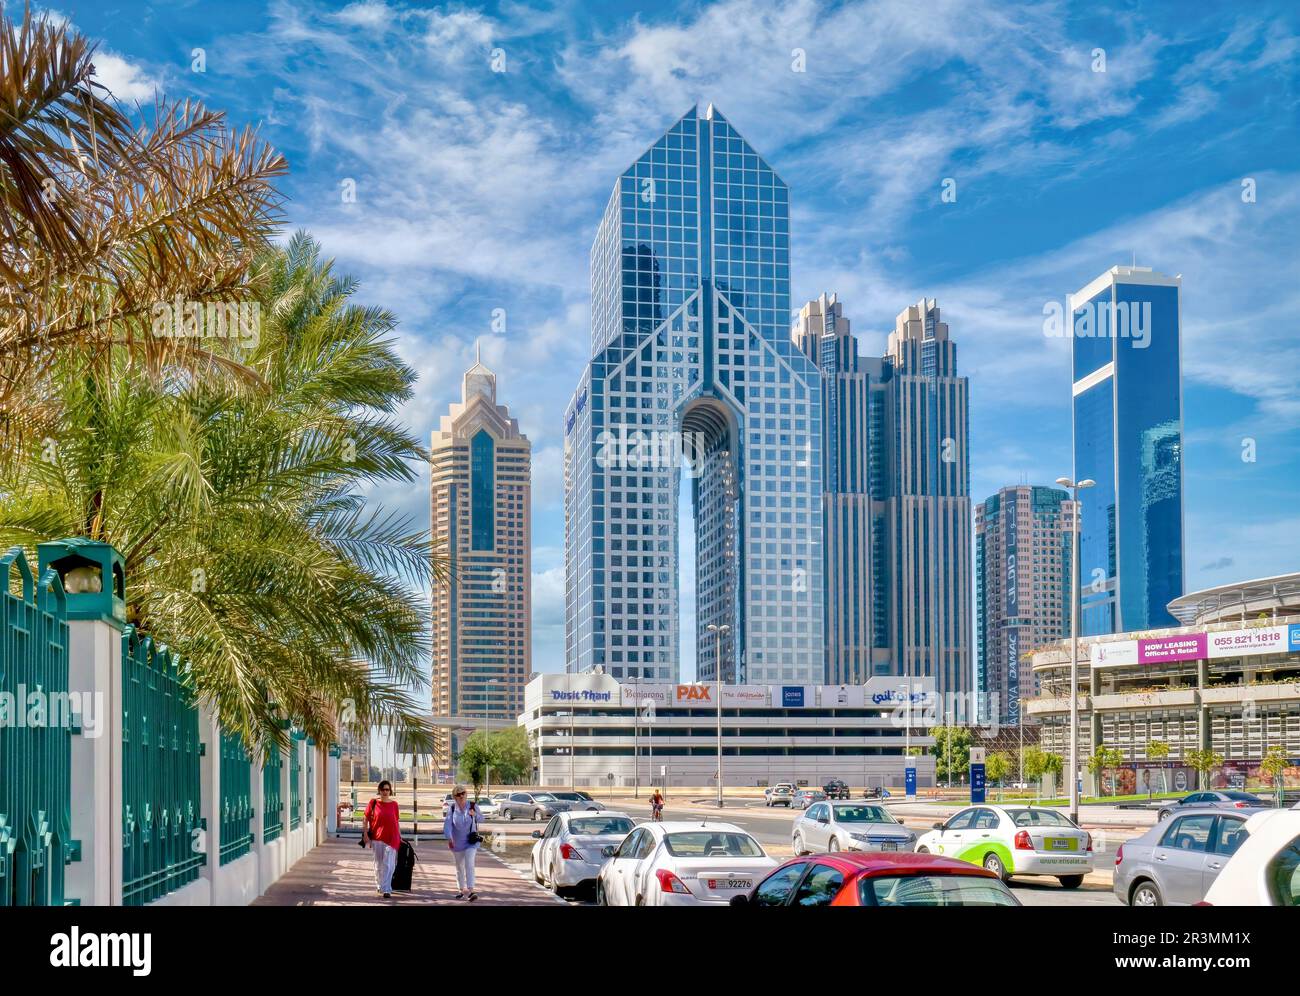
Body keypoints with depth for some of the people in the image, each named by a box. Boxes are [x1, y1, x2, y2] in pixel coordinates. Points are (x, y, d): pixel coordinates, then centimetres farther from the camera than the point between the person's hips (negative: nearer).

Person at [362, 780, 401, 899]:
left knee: (388, 865, -7)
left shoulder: (394, 804, 2)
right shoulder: (373, 802, 0)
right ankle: (379, 885, 32)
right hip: (377, 837, 1)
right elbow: (366, 818, 4)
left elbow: (397, 821, 8)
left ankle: (386, 890, -8)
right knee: (378, 864, 13)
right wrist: (365, 834, -2)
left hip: (391, 837, -1)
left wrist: (400, 836, 9)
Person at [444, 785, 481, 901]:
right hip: (456, 842, 2)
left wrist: (475, 815, -16)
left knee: (469, 865, -17)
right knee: (459, 867, 14)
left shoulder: (473, 806, -5)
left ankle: (471, 891, -24)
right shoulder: (452, 809, -6)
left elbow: (481, 819, 8)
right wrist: (449, 838, -33)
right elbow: (447, 824, -17)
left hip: (470, 842, -2)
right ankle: (462, 890, 29)